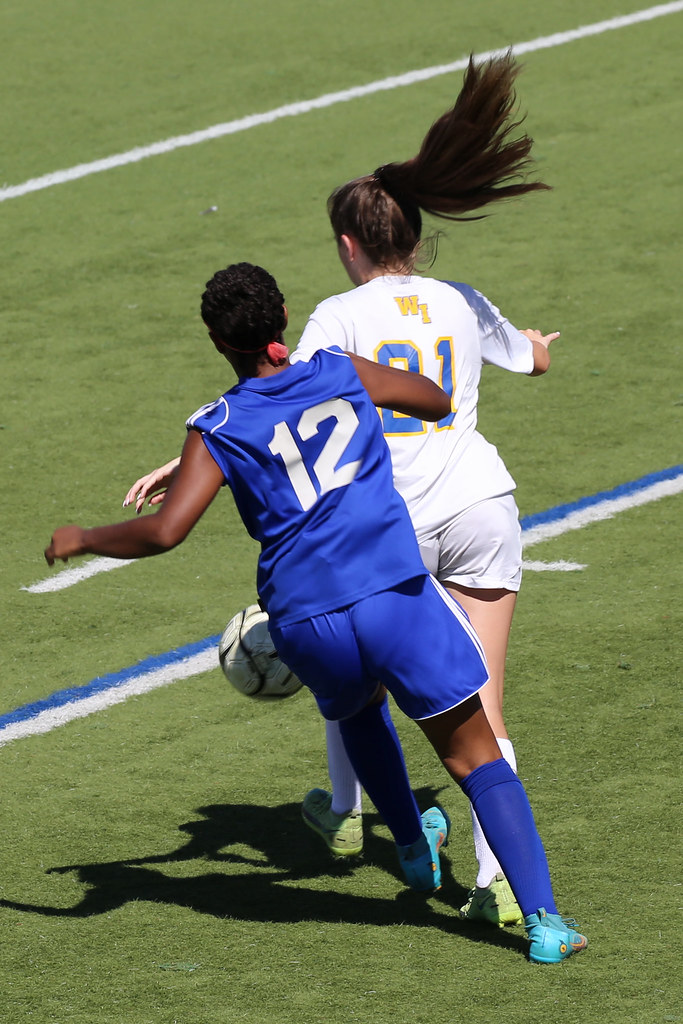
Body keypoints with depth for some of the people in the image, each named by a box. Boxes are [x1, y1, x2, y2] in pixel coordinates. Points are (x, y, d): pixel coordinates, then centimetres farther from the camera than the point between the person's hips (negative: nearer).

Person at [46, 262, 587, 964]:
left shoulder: (216, 432, 1)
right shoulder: (342, 374, 7)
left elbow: (164, 531, -10)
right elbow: (439, 404, 24)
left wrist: (81, 540, 6)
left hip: (305, 627, 1)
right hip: (396, 596, -1)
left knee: (358, 711, 36)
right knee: (474, 756, 3)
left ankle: (414, 851, 50)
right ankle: (542, 921, -9)